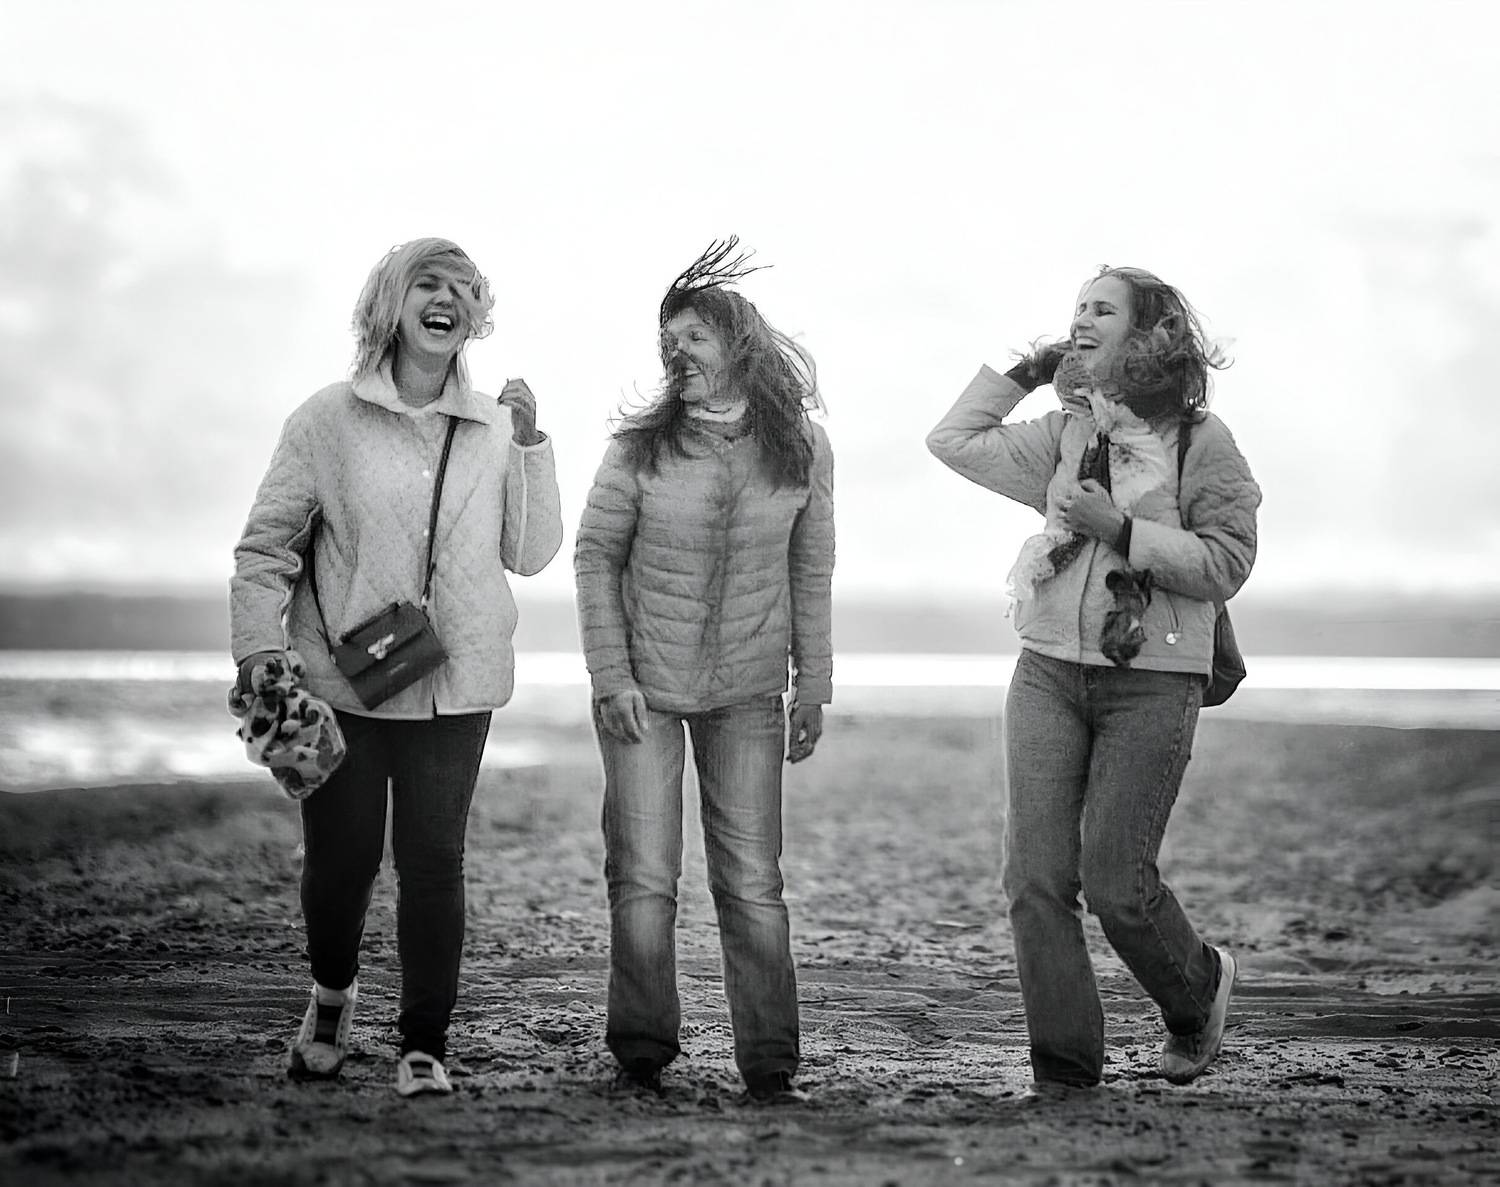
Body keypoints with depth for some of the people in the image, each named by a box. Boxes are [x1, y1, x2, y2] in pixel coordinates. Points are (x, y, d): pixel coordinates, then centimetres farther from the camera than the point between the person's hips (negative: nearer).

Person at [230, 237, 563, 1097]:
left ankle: (425, 1045, 7)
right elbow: (266, 544, 2)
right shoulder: (329, 422, -1)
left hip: (455, 687, 1)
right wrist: (258, 647, -9)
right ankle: (333, 994, 34)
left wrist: (530, 447, -4)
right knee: (342, 858, 5)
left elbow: (531, 554, 6)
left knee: (434, 862, -2)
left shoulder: (496, 429, 7)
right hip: (342, 681, -1)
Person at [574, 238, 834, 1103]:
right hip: (643, 688, -1)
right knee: (644, 879, -1)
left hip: (748, 696, 1)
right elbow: (596, 557, -1)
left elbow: (811, 572, 7)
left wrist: (814, 689, 7)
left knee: (754, 885, 1)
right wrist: (611, 678, -7)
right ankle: (643, 1059, 9)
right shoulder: (641, 447, -6)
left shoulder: (800, 450, -1)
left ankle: (771, 1065, 6)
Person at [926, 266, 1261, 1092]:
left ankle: (1198, 993, 25)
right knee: (1035, 879, -3)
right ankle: (1064, 1068, 5)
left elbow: (1227, 562, -10)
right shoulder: (1065, 434, 12)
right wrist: (1025, 370, 14)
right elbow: (955, 440, 19)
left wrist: (1120, 529, -16)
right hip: (1049, 673, 5)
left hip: (1152, 683, -5)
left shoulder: (1200, 441, -3)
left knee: (1116, 885, -6)